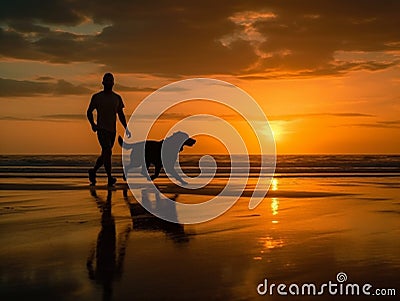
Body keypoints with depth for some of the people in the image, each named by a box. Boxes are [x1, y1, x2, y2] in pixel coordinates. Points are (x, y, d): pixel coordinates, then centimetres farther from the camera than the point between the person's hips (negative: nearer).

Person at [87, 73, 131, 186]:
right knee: (107, 152, -17)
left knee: (105, 154, 11)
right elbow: (89, 112, 5)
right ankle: (110, 178, -14)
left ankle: (93, 172, 32)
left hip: (112, 130, 5)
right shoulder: (97, 97, -1)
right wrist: (92, 124, -10)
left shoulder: (117, 98, 10)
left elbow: (121, 114, 14)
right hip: (102, 129, -5)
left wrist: (126, 129, 4)